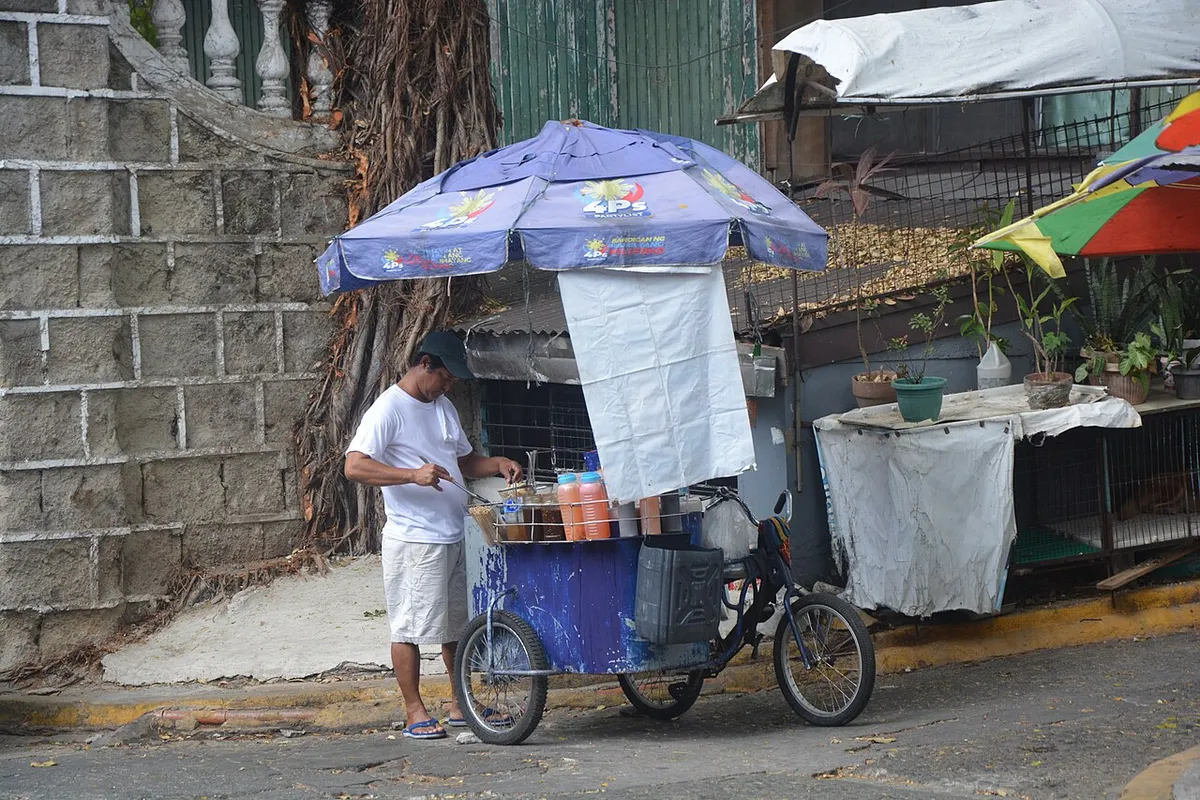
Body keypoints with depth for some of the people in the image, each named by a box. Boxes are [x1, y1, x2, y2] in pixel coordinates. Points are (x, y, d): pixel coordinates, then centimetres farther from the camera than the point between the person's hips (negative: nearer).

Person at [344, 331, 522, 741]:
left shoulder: (443, 407, 17)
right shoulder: (389, 409, -9)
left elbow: (464, 461, 29)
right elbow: (355, 466, -19)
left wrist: (497, 465, 8)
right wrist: (413, 474, -29)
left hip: (456, 535, 8)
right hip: (414, 538, -8)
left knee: (458, 623, 13)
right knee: (410, 626, -3)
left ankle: (461, 704, 22)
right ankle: (414, 712, 3)